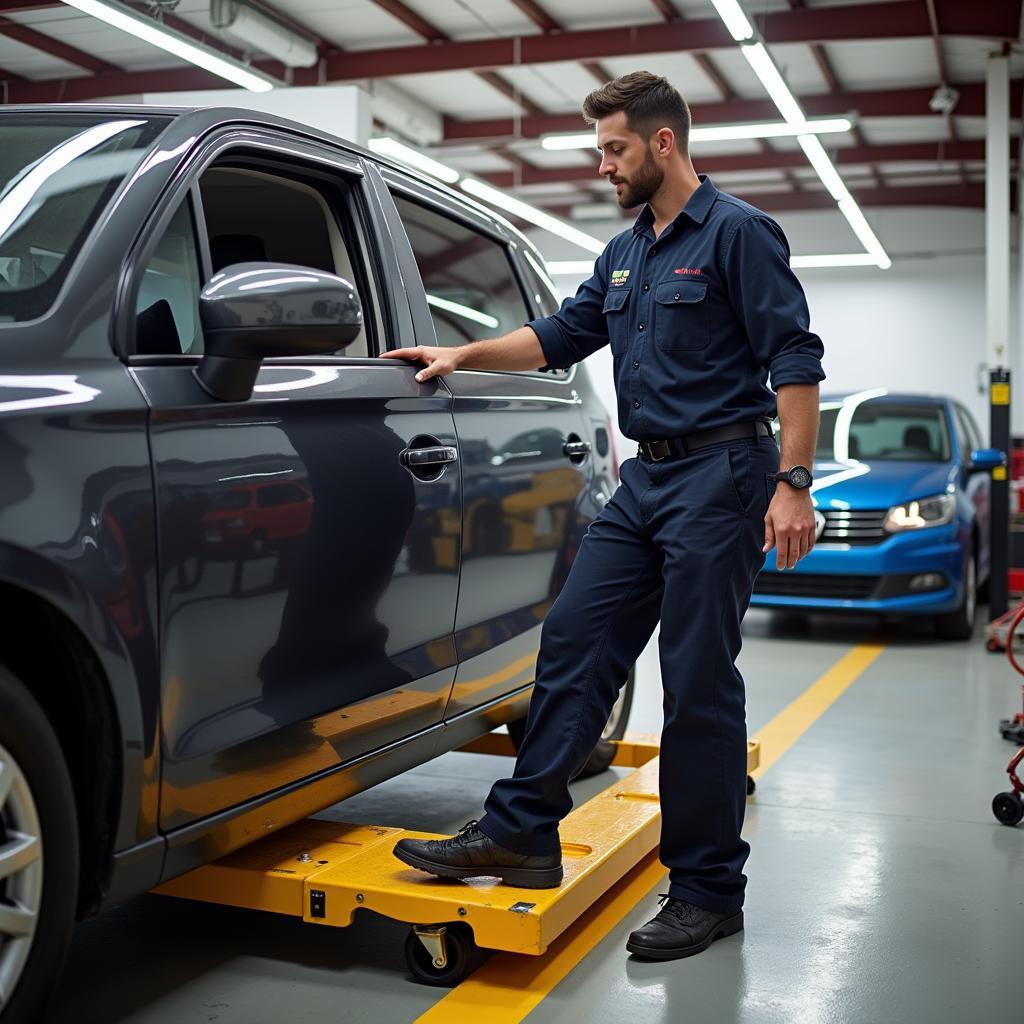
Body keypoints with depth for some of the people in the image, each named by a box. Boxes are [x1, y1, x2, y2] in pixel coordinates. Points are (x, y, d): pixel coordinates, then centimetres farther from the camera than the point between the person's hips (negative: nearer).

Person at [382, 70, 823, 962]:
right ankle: (522, 833, 13)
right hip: (644, 479, 8)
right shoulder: (625, 253, 18)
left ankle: (708, 891, 8)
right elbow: (562, 335, 28)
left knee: (699, 683, -4)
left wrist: (792, 483, -20)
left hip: (718, 477, -8)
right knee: (573, 641, 4)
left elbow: (796, 360, -13)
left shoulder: (738, 233, -6)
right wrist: (461, 356, 20)